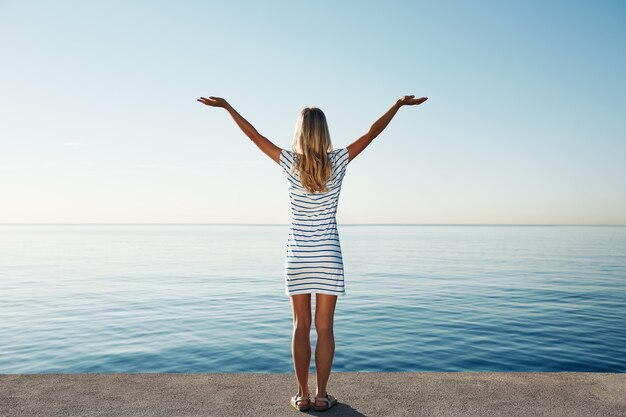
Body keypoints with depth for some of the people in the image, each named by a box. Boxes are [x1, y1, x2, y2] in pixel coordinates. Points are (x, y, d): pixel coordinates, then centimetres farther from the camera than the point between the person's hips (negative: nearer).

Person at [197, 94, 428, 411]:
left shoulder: (290, 163, -5)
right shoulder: (337, 162, -5)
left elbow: (254, 135, 2)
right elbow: (372, 133, 1)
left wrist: (226, 106, 11)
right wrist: (399, 104, 8)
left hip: (298, 256, 1)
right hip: (328, 256, 0)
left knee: (301, 327, 8)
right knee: (324, 328, 5)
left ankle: (303, 395, 14)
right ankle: (321, 395, 12)